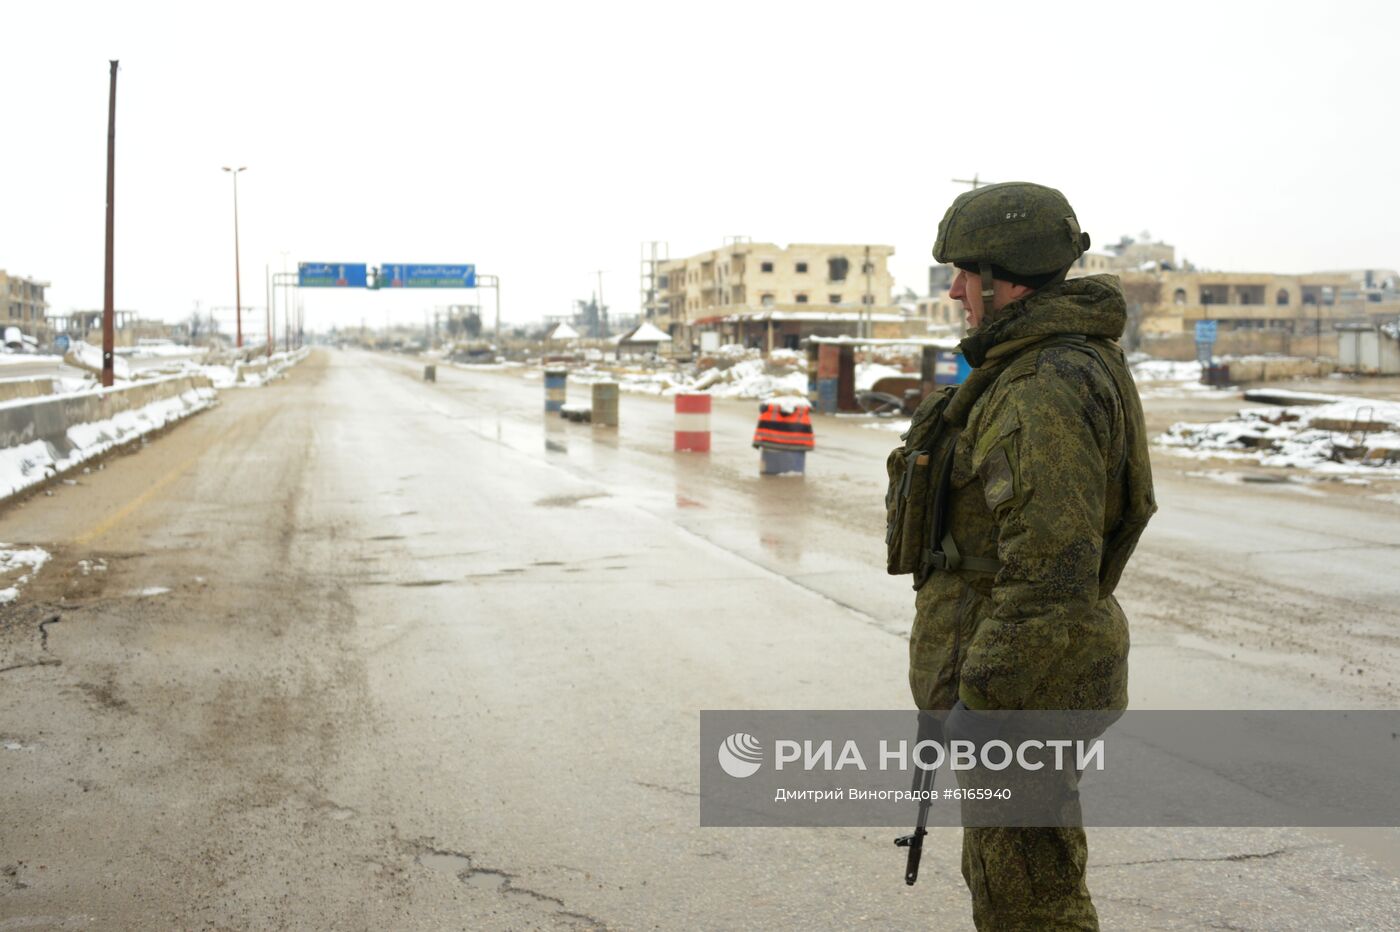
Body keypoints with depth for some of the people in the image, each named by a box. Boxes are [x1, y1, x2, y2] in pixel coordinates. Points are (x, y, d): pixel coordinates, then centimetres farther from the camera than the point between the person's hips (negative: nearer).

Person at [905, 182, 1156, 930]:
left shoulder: (1048, 391, -23)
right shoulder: (1073, 364, 12)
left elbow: (1050, 565, -28)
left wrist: (977, 699, -24)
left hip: (1025, 683, -11)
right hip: (1044, 662, 11)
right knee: (1000, 868, 22)